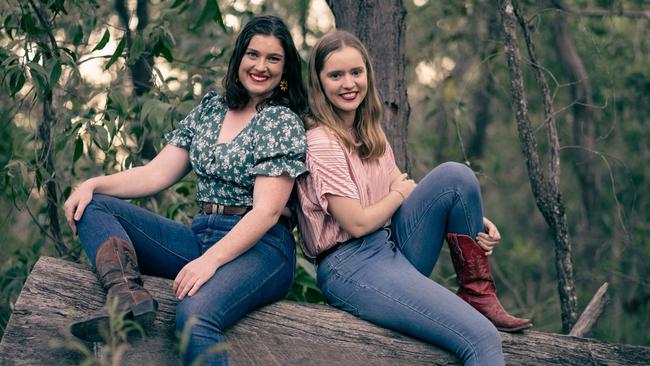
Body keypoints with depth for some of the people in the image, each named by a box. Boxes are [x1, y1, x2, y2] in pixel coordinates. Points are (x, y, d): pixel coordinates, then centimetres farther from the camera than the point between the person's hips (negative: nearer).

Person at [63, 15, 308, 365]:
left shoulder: (285, 123, -3)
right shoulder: (210, 108, 14)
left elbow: (266, 211, -13)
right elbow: (158, 173, 10)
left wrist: (210, 260, -26)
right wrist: (93, 184, -6)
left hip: (260, 247, -7)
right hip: (200, 236, 7)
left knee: (195, 314, -38)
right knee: (93, 206, -5)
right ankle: (129, 297, -29)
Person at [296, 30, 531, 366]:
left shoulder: (369, 132, 13)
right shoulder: (320, 143, -13)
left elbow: (402, 190, 9)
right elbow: (357, 223, -16)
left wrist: (474, 220, -5)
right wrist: (399, 195, 2)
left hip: (392, 247, 8)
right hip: (351, 267, -8)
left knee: (454, 175, -11)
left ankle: (478, 294, -3)